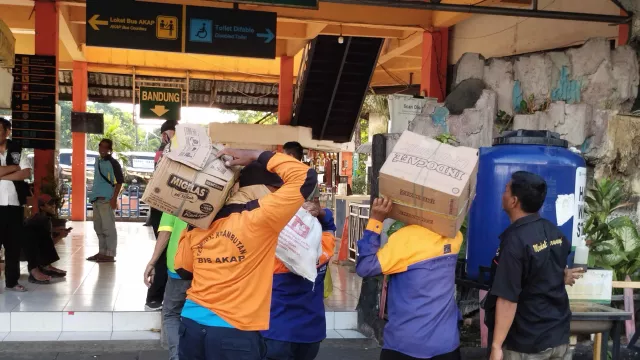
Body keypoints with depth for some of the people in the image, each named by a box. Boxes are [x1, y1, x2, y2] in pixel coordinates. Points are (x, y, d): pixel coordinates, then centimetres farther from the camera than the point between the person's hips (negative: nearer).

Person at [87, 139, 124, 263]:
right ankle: (102, 252, 20)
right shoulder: (98, 162, 17)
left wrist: (114, 198, -17)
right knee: (98, 227, 12)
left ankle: (110, 254, -4)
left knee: (108, 227, -6)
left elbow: (120, 181, -11)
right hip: (96, 198, 8)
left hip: (107, 199, -8)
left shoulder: (113, 163, -6)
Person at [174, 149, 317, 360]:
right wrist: (258, 157, -3)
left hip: (192, 324, 6)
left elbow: (183, 270, 14)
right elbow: (306, 177, -12)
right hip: (234, 333, -5)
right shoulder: (260, 219, -14)